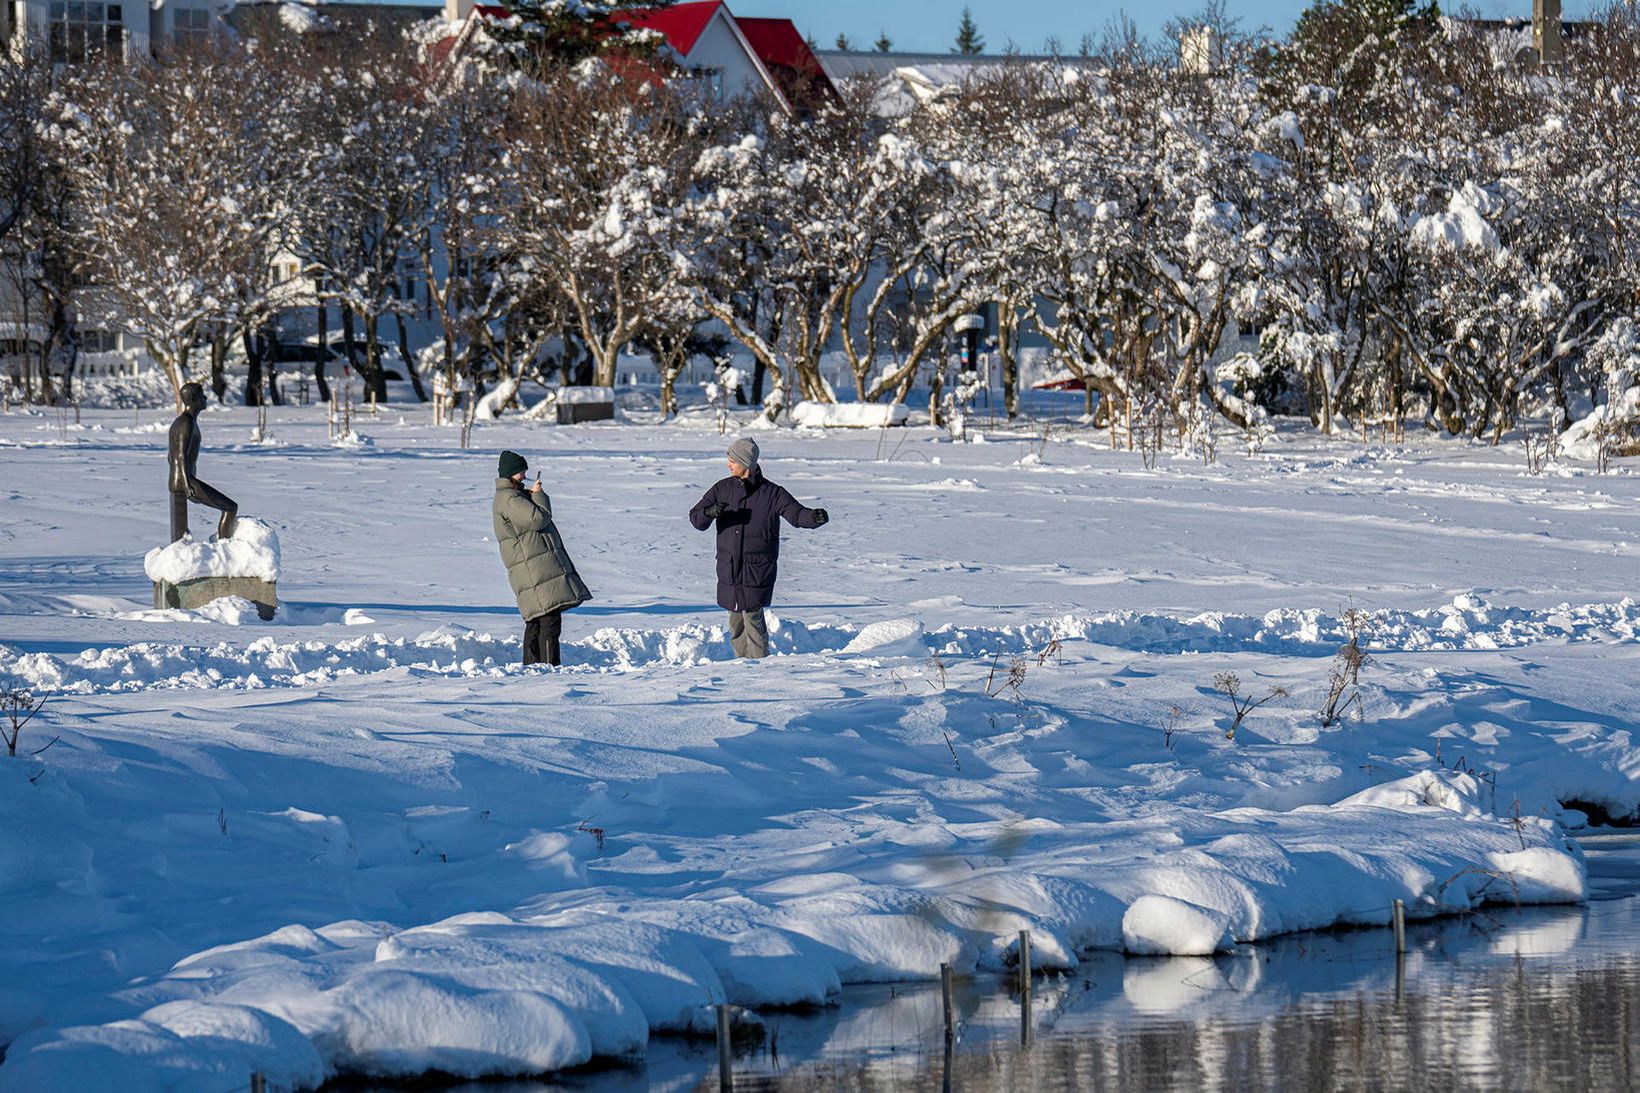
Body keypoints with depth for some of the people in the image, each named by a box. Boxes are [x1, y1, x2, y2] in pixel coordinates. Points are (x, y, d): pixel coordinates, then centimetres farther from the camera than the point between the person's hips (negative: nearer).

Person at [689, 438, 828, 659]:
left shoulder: (771, 493, -4)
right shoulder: (722, 489, 5)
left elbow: (796, 514, -13)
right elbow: (696, 518, 2)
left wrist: (815, 518, -35)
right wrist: (709, 512, -22)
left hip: (758, 568, -4)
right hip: (729, 568, 4)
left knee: (752, 617, -11)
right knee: (736, 621, 9)